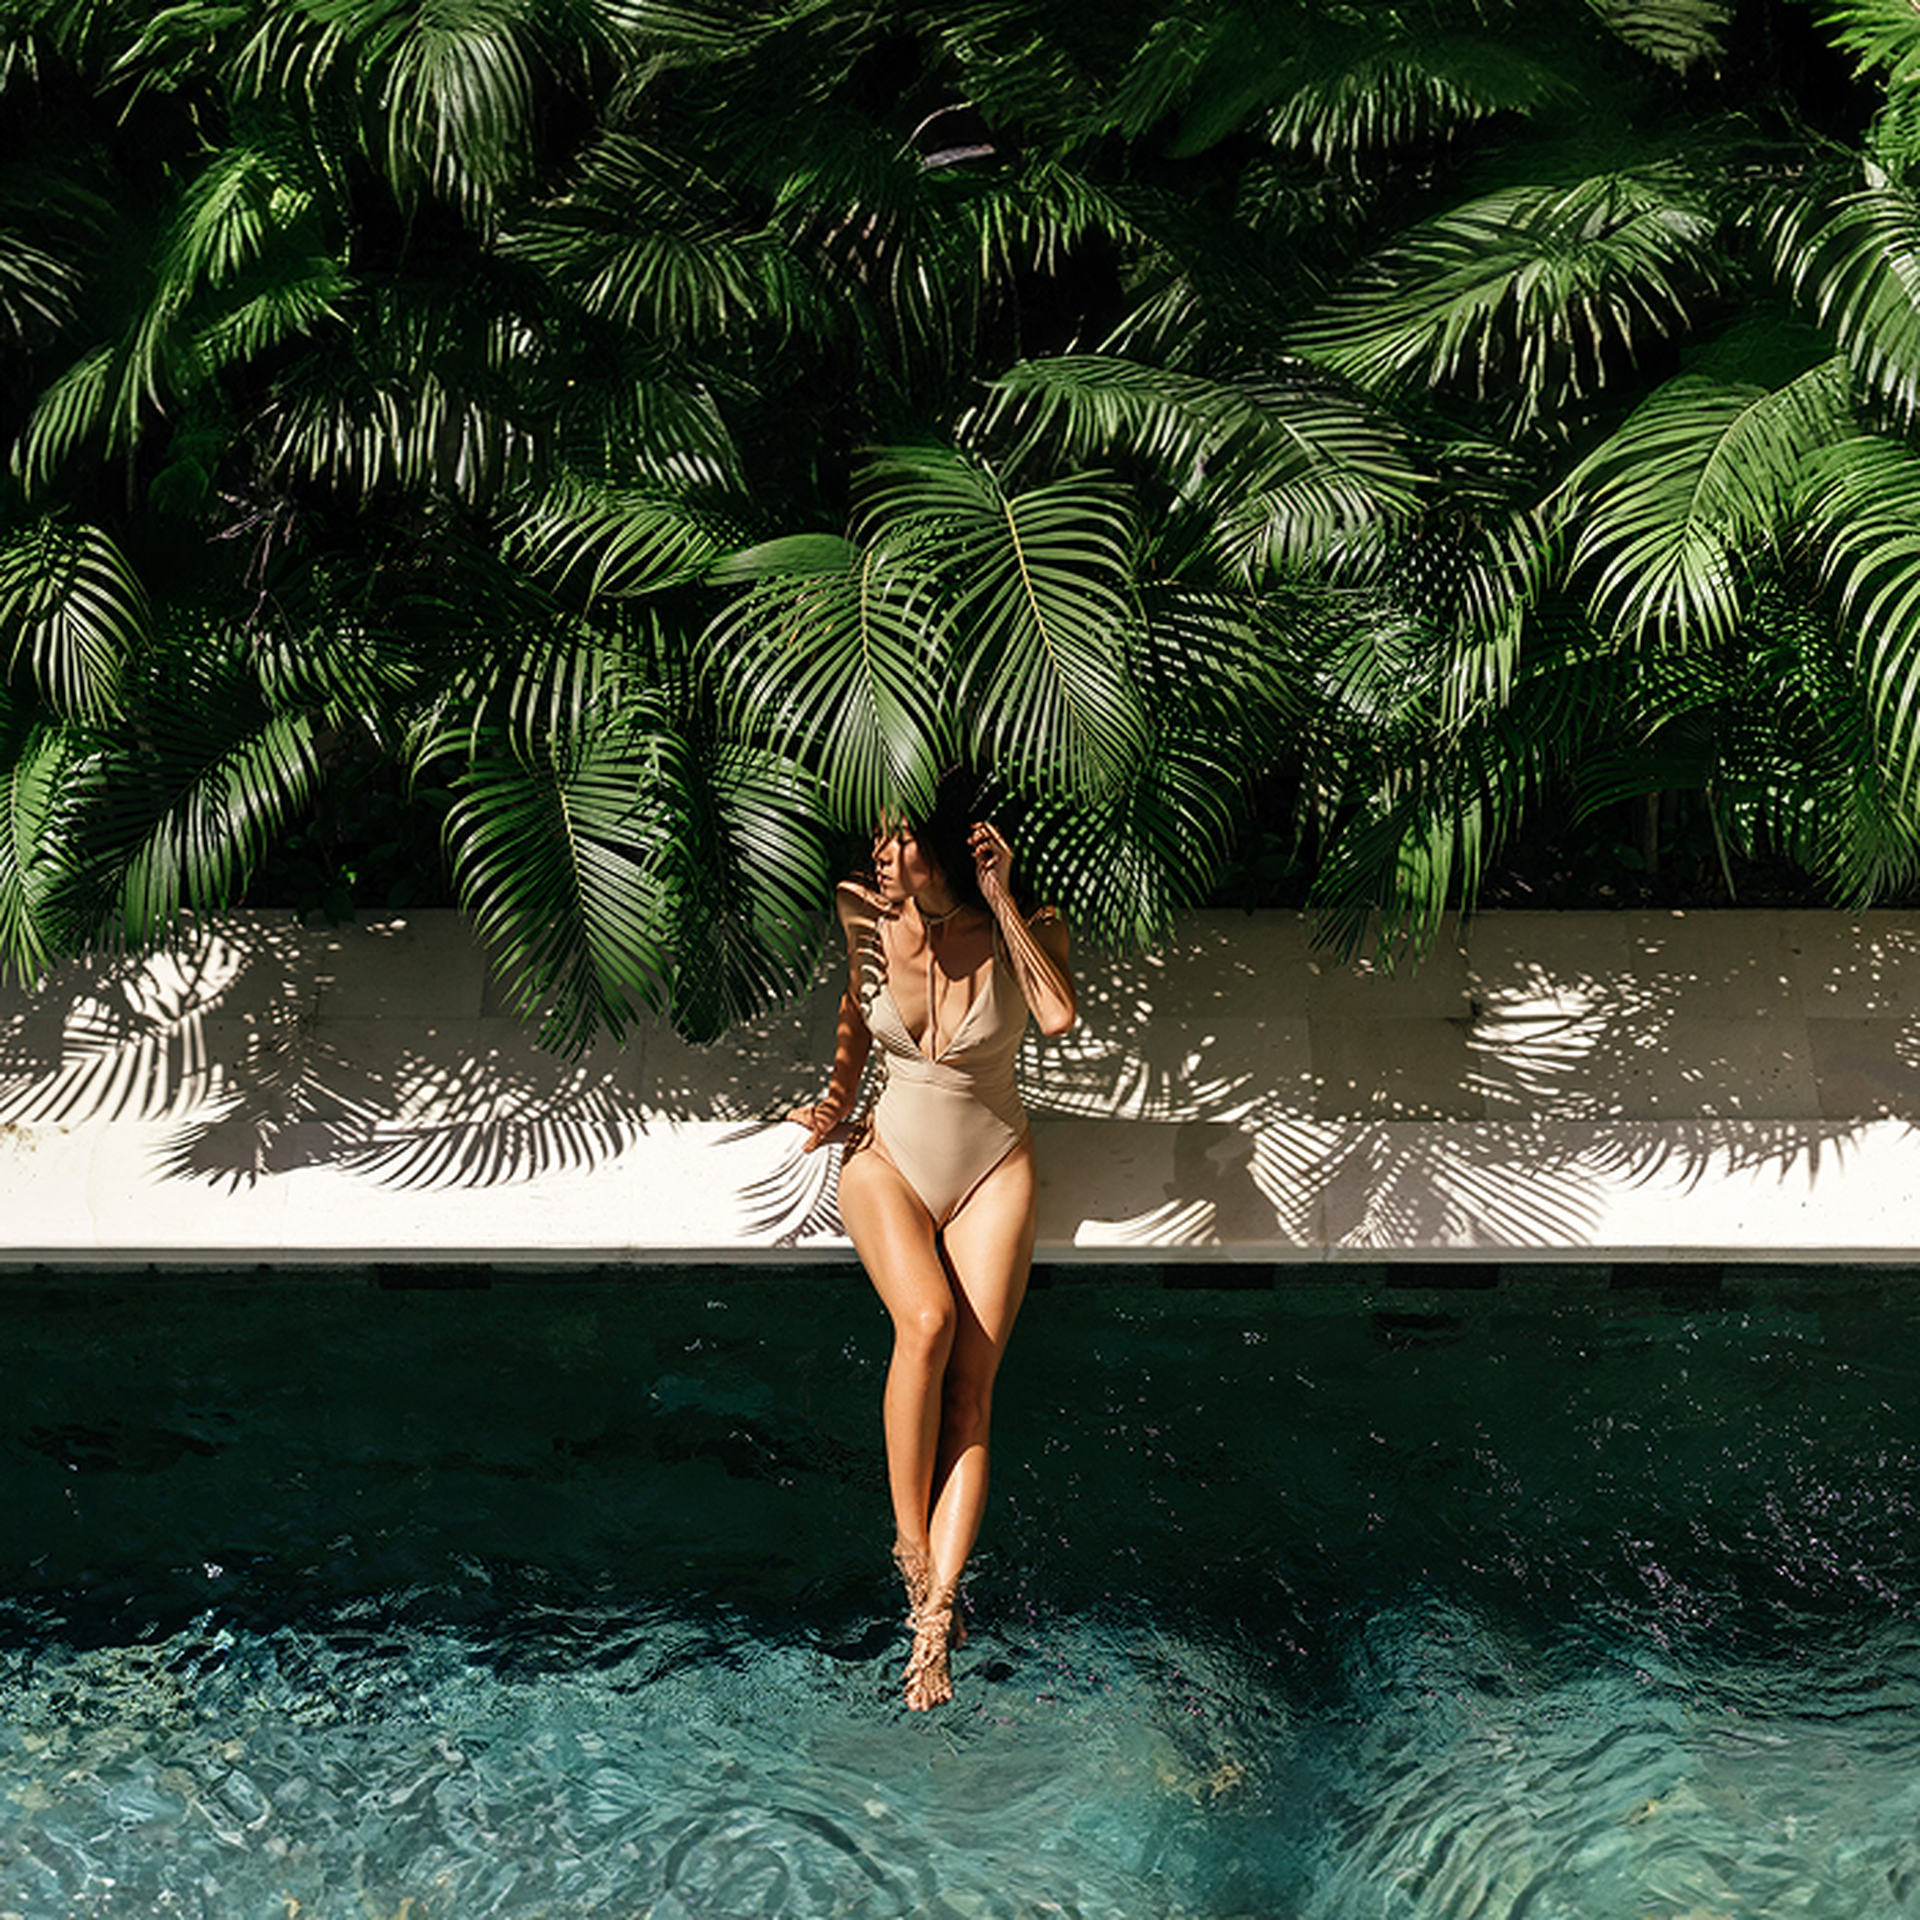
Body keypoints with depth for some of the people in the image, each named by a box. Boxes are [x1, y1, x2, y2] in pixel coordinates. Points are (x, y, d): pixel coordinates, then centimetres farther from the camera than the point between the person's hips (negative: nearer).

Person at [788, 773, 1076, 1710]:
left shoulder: (1022, 930, -10)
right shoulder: (868, 920, -5)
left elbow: (1058, 1014, -29)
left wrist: (1000, 901, -26)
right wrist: (837, 1102, 8)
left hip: (991, 1171, -1)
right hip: (888, 1158, 1)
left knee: (972, 1377, -17)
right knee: (926, 1321, -28)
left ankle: (935, 1608, -20)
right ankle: (910, 1547, -14)